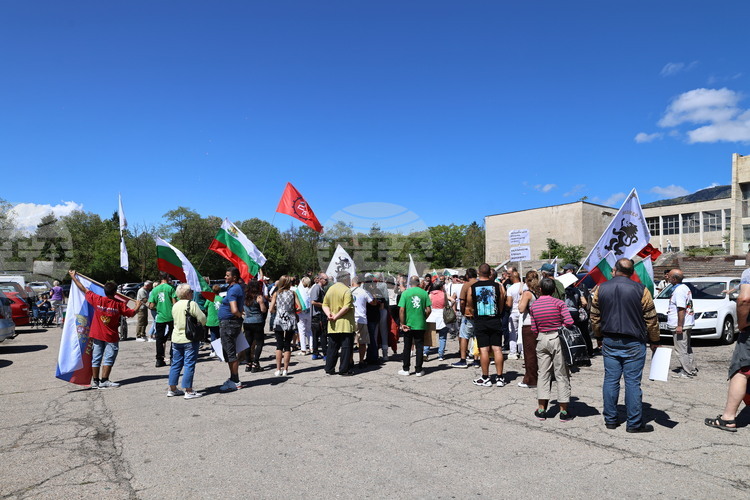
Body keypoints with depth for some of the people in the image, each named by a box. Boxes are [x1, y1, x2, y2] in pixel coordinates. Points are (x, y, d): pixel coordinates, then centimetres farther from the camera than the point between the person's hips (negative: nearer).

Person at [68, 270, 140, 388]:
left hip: (96, 335, 4)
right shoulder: (119, 304, -14)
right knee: (108, 359, 1)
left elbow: (84, 290, 2)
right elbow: (131, 313, -5)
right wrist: (137, 306, 16)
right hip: (111, 337, -4)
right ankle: (104, 381, -1)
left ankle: (95, 381, 17)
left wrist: (73, 277, 13)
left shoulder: (97, 300, -8)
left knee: (96, 358, 11)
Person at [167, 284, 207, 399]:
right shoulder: (192, 304, -14)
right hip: (190, 338, -7)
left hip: (176, 339, 7)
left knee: (176, 364, 15)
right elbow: (203, 319, -15)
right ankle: (188, 391, 2)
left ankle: (172, 389, 23)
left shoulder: (175, 305, 7)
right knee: (189, 365, -1)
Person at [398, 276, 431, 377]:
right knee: (419, 347, 9)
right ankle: (419, 370, 13)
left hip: (408, 325, -1)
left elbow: (401, 310, -11)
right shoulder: (424, 293, -2)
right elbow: (428, 310, -3)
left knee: (407, 347, 10)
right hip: (420, 325, 1)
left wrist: (402, 324, -5)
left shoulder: (405, 293, -6)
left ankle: (405, 369, 16)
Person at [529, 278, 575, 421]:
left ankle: (541, 409, 11)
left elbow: (534, 329, 4)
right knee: (561, 375, 6)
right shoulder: (558, 303, -8)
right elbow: (569, 322, -16)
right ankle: (564, 411, 12)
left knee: (543, 374, 10)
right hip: (557, 339, -3)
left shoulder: (534, 305, 3)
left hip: (542, 340, 3)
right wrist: (560, 327, 3)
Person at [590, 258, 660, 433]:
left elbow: (595, 317, 8)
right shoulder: (640, 290, -7)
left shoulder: (600, 289, 2)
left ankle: (610, 419, 16)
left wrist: (599, 336, 21)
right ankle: (634, 423, 9)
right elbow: (651, 319, -2)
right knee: (633, 382, 2)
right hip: (633, 343, -3)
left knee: (610, 380, 8)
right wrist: (654, 341, 10)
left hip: (609, 342, 3)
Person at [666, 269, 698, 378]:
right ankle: (693, 369, 26)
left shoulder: (679, 290, -18)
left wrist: (679, 325, -23)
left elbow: (681, 309, -24)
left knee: (681, 350, -5)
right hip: (687, 324, 11)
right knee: (687, 348, 19)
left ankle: (687, 372, -1)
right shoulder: (685, 287, 15)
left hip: (680, 325, -11)